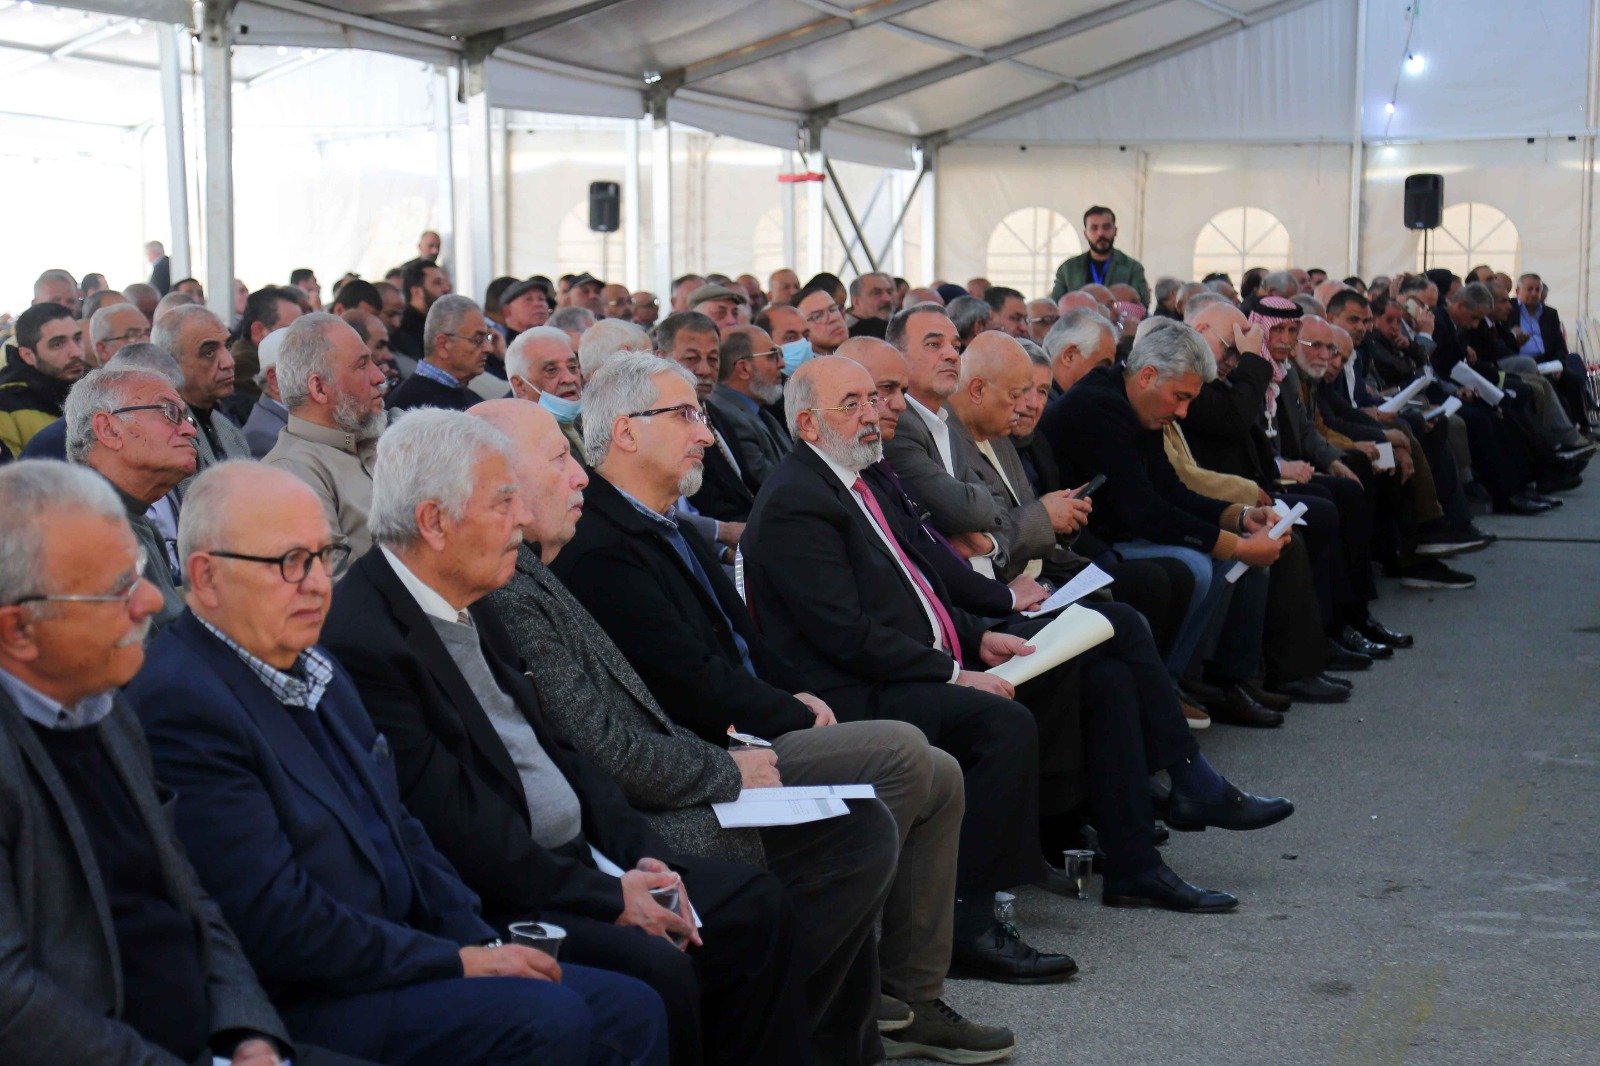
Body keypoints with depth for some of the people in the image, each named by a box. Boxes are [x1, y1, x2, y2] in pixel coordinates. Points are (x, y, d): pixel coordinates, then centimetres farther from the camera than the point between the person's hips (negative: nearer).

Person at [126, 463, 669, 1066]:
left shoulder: (315, 672, 14)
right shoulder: (180, 705, -17)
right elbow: (277, 923, -21)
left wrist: (482, 945, 3)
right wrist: (454, 962, -14)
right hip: (298, 1011, -9)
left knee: (632, 1011, -1)